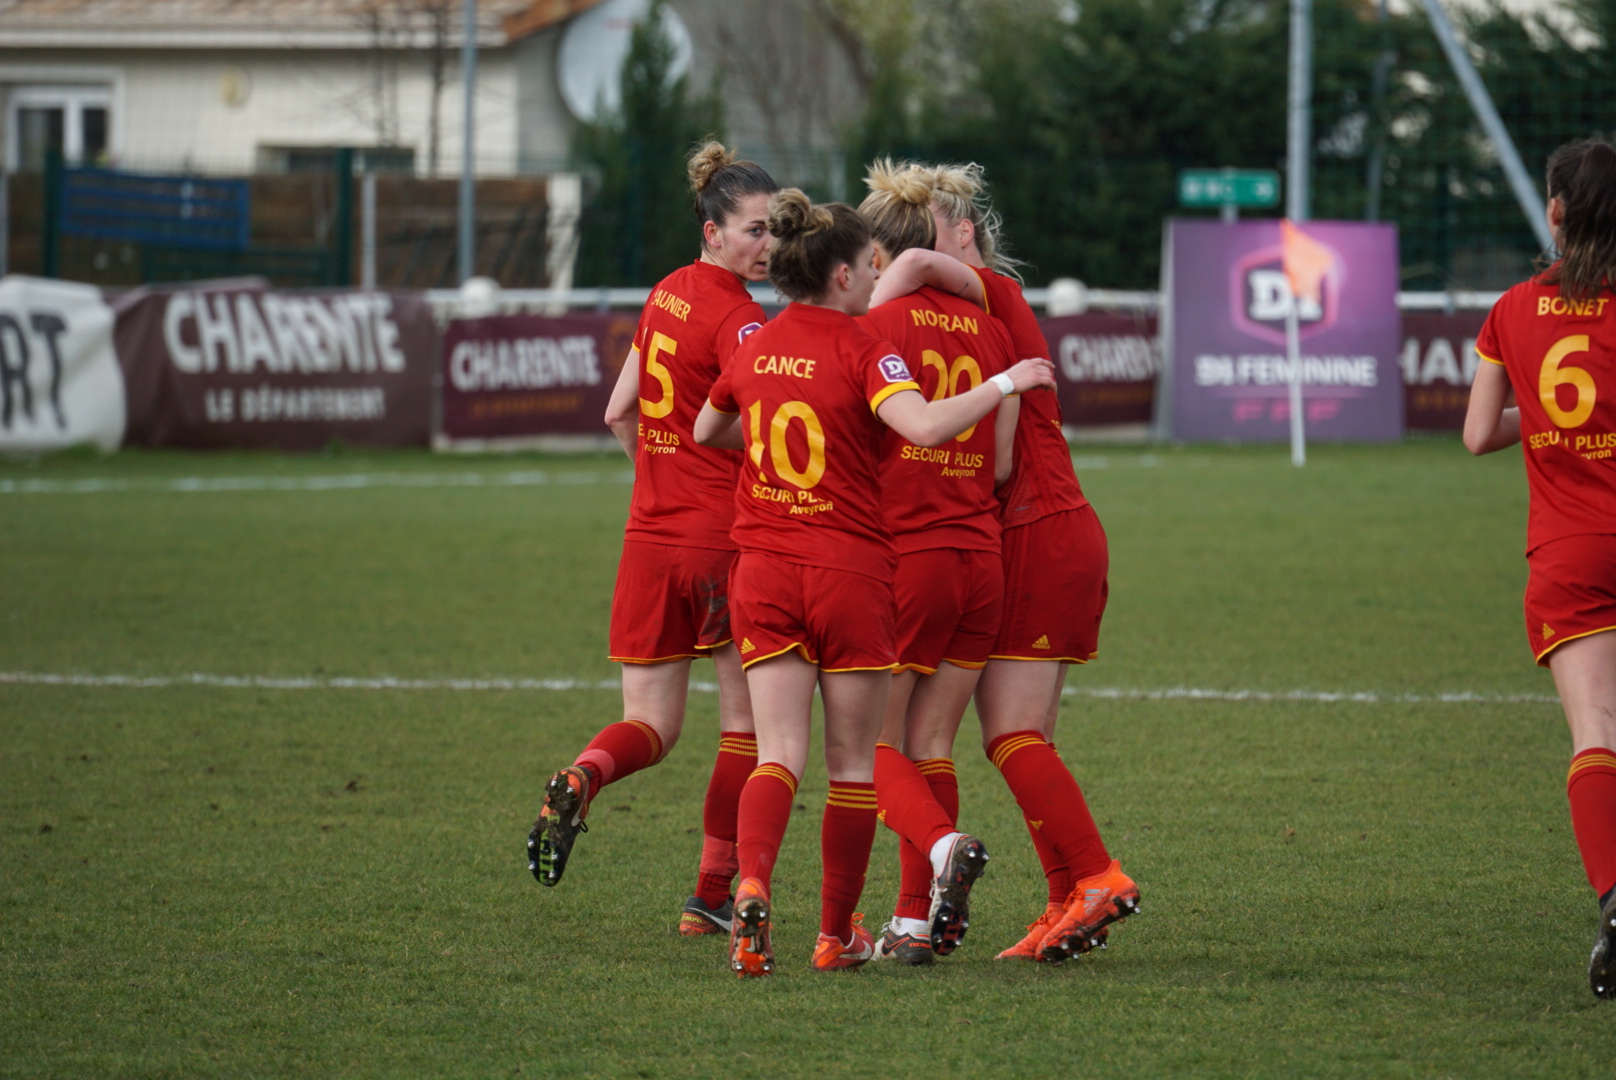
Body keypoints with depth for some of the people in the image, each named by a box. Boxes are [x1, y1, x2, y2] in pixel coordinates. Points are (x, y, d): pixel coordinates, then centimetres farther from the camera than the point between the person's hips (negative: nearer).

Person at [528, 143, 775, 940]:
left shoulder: (667, 295, 10)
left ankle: (581, 779, -24)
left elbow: (619, 412, 18)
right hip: (727, 539, -6)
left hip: (651, 537, 6)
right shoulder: (738, 319, -14)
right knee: (747, 723, 9)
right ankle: (714, 896, 8)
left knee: (649, 727, 9)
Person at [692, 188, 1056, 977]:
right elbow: (925, 425, -27)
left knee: (778, 754, -2)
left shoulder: (755, 348, 8)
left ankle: (752, 887, -28)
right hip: (849, 570, -4)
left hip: (765, 570, 4)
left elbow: (706, 431, 26)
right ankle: (837, 935, 14)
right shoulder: (859, 351, -10)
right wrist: (1006, 383, -15)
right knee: (853, 762, 9)